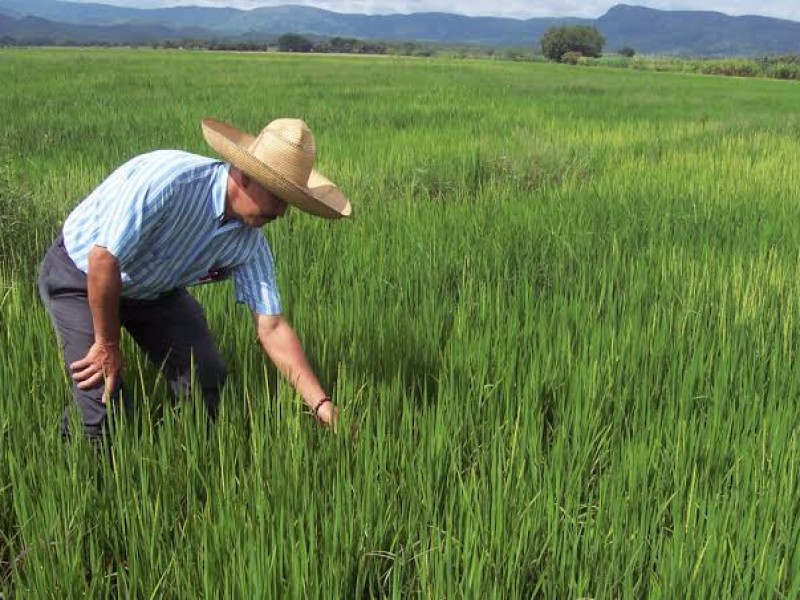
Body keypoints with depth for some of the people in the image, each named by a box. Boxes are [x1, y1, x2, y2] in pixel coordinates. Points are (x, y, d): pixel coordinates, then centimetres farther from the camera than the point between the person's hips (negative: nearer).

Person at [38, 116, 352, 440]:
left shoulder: (249, 241, -16)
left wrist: (321, 403, -20)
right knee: (104, 407, -16)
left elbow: (272, 327, -13)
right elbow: (103, 259, -33)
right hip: (79, 276, -6)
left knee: (206, 379, -4)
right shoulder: (168, 178, -37)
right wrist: (107, 346, -22)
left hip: (154, 289, 6)